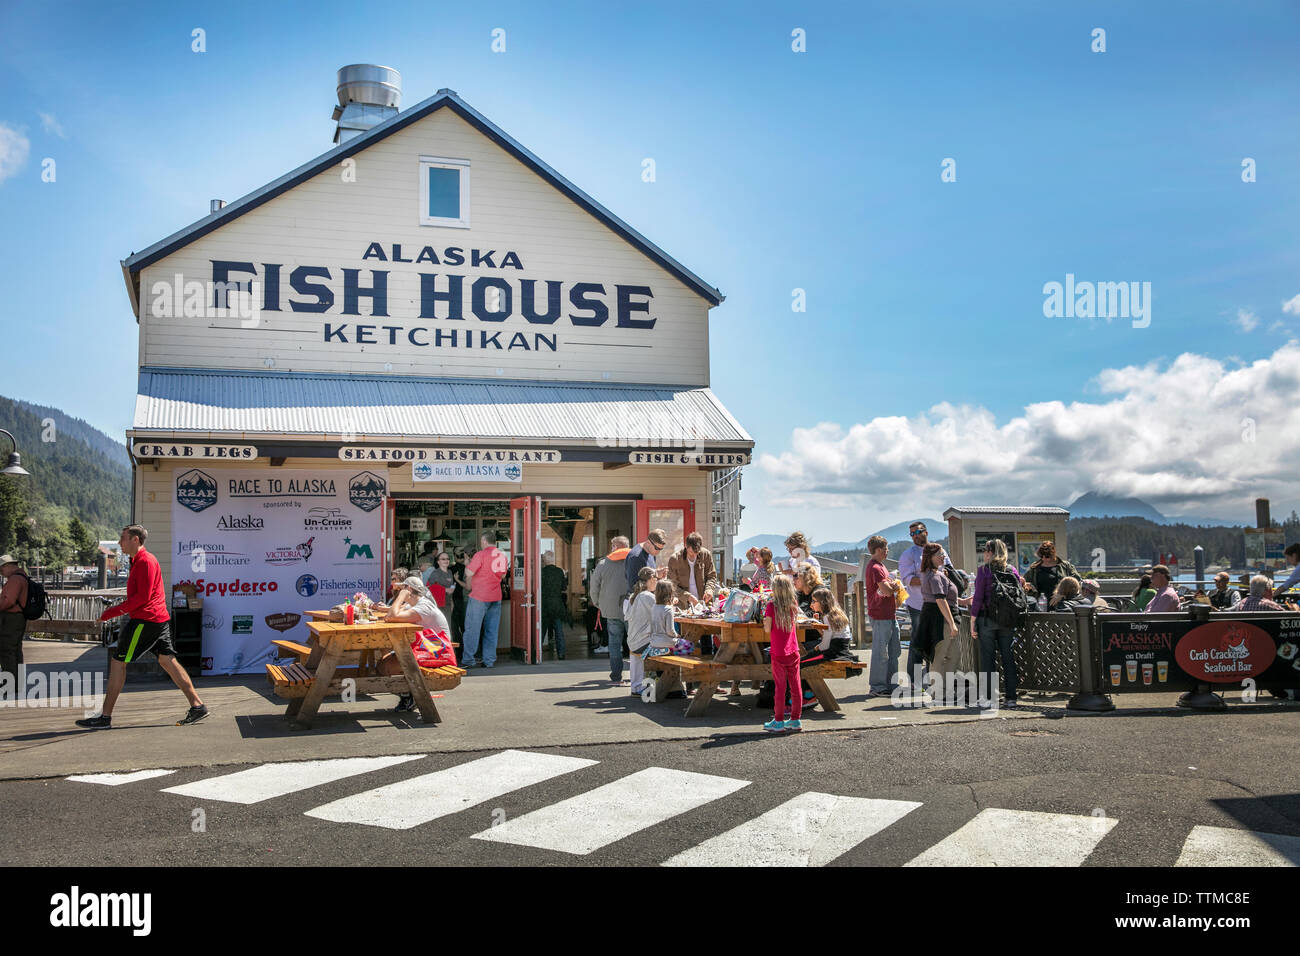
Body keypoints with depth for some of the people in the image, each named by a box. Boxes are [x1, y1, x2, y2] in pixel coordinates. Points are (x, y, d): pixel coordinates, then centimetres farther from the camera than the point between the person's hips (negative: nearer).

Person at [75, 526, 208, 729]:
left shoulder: (145, 561, -12)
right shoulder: (138, 561, 21)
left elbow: (143, 596, -20)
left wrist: (114, 611, -17)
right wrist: (116, 610, 16)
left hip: (145, 620, -10)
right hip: (159, 619, 10)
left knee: (117, 662, -5)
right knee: (167, 661, 9)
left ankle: (105, 717, -2)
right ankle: (197, 706, 8)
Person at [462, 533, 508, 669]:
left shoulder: (481, 555, -11)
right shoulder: (502, 556, 9)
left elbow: (469, 573, -13)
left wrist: (467, 566, 8)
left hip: (479, 597, -6)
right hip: (496, 597, 6)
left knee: (472, 629, -1)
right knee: (491, 630, 9)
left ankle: (468, 660, -2)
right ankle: (489, 661, 9)